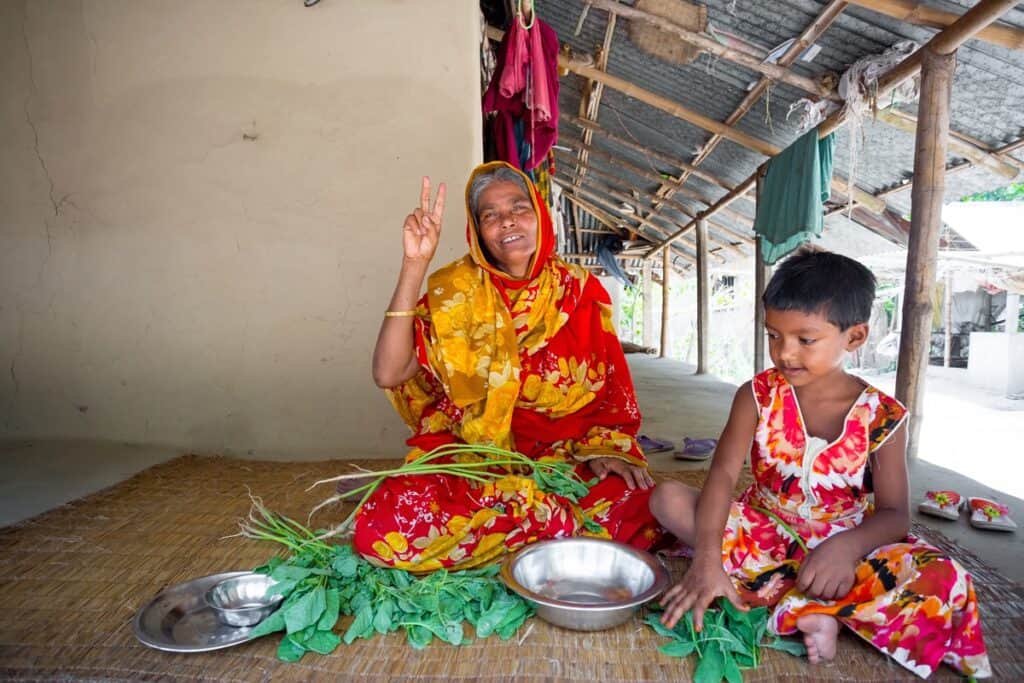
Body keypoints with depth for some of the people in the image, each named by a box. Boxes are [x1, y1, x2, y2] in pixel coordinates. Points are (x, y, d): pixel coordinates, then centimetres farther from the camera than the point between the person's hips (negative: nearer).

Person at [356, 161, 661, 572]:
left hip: (562, 455, 1)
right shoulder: (456, 290, -2)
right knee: (381, 529, -28)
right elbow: (388, 374, -15)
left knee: (638, 514, -27)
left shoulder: (580, 290, 4)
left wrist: (603, 447, -11)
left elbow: (611, 389, 9)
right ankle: (561, 522, -12)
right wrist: (414, 266, -19)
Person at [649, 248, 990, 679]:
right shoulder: (759, 396, -10)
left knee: (943, 582, -27)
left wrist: (846, 546, -32)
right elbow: (723, 475, -21)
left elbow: (894, 514, -9)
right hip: (764, 533, 1)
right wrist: (708, 557, -36)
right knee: (668, 498, -23)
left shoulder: (882, 416, -9)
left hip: (845, 545, -1)